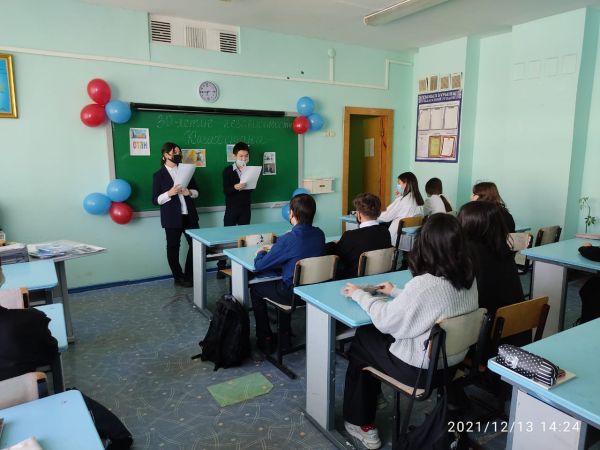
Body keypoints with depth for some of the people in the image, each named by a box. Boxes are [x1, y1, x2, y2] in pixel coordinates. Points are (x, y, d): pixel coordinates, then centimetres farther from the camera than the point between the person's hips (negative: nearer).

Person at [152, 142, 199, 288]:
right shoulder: (159, 175, -2)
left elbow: (196, 192, 14)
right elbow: (155, 200, -6)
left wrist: (189, 192, -8)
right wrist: (169, 193, -22)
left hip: (189, 215, 4)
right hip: (172, 218, -4)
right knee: (173, 247, 5)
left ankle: (189, 275, 21)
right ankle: (179, 278, 19)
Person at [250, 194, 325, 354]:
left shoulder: (287, 239, -25)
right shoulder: (319, 234, -4)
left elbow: (259, 266, -14)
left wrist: (261, 252, 8)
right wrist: (274, 248, 17)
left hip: (294, 294, -7)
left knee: (255, 289, 18)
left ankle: (265, 341, 26)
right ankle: (285, 336, 39)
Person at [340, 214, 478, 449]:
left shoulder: (425, 284, -31)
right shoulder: (469, 277, -6)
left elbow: (385, 320, -19)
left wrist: (359, 294, -5)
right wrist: (396, 292, 15)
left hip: (421, 368, -8)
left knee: (360, 342, 16)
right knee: (372, 335, 22)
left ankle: (361, 424, 29)